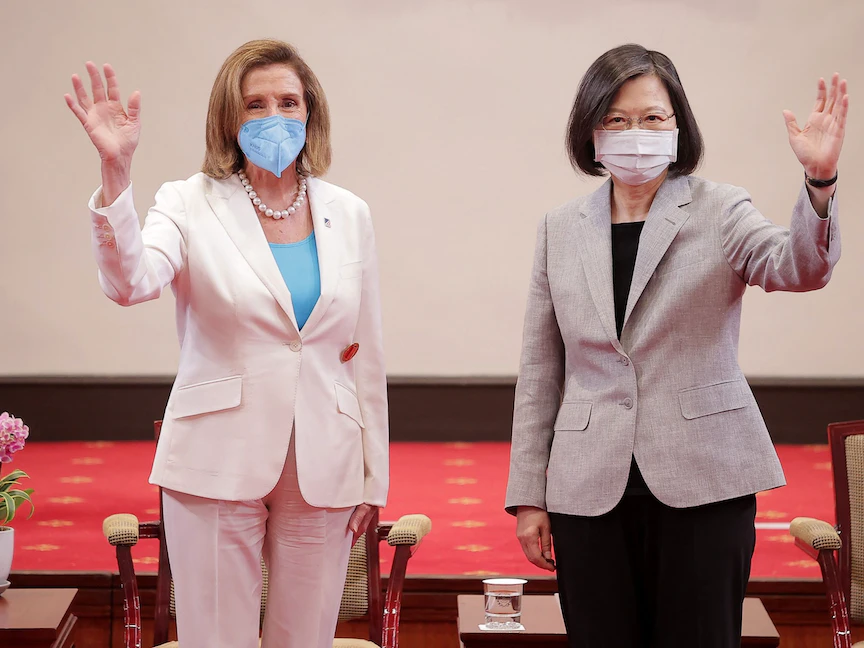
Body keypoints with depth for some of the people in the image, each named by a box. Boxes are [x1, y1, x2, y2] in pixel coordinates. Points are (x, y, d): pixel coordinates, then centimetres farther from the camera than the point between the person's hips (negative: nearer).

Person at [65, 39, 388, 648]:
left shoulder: (348, 214, 7)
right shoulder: (191, 204, -3)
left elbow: (366, 356, 10)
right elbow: (130, 282, -23)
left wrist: (373, 478, 9)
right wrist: (115, 170, -36)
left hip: (323, 470, 3)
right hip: (219, 463, -3)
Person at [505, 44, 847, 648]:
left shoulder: (719, 211, 2)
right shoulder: (561, 229, 9)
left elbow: (798, 267, -19)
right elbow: (540, 372, 10)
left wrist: (819, 182, -38)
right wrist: (529, 495, 7)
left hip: (701, 484, -2)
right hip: (591, 489, 2)